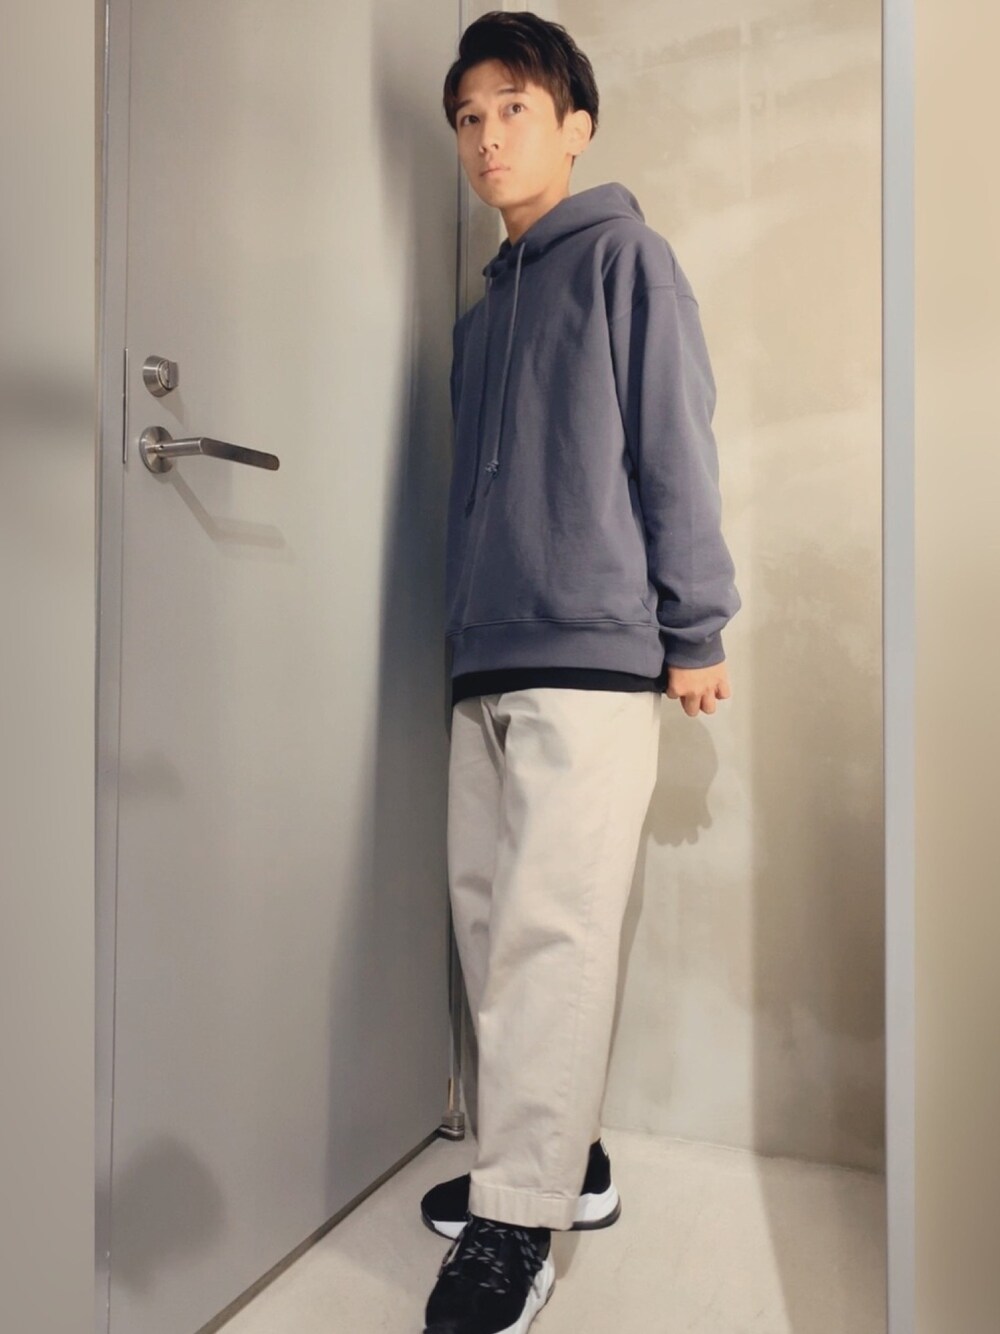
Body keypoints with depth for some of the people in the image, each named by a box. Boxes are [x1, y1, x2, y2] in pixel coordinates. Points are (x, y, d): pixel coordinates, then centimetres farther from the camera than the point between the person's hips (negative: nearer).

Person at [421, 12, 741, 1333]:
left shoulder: (623, 253, 5)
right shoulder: (482, 312, 24)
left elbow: (676, 445, -3)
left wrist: (697, 631, -7)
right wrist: (464, 634, 17)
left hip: (592, 657, -7)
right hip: (487, 663, 8)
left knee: (551, 930, -9)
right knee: (489, 913, 8)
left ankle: (517, 1224, 4)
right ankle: (563, 1156, 23)